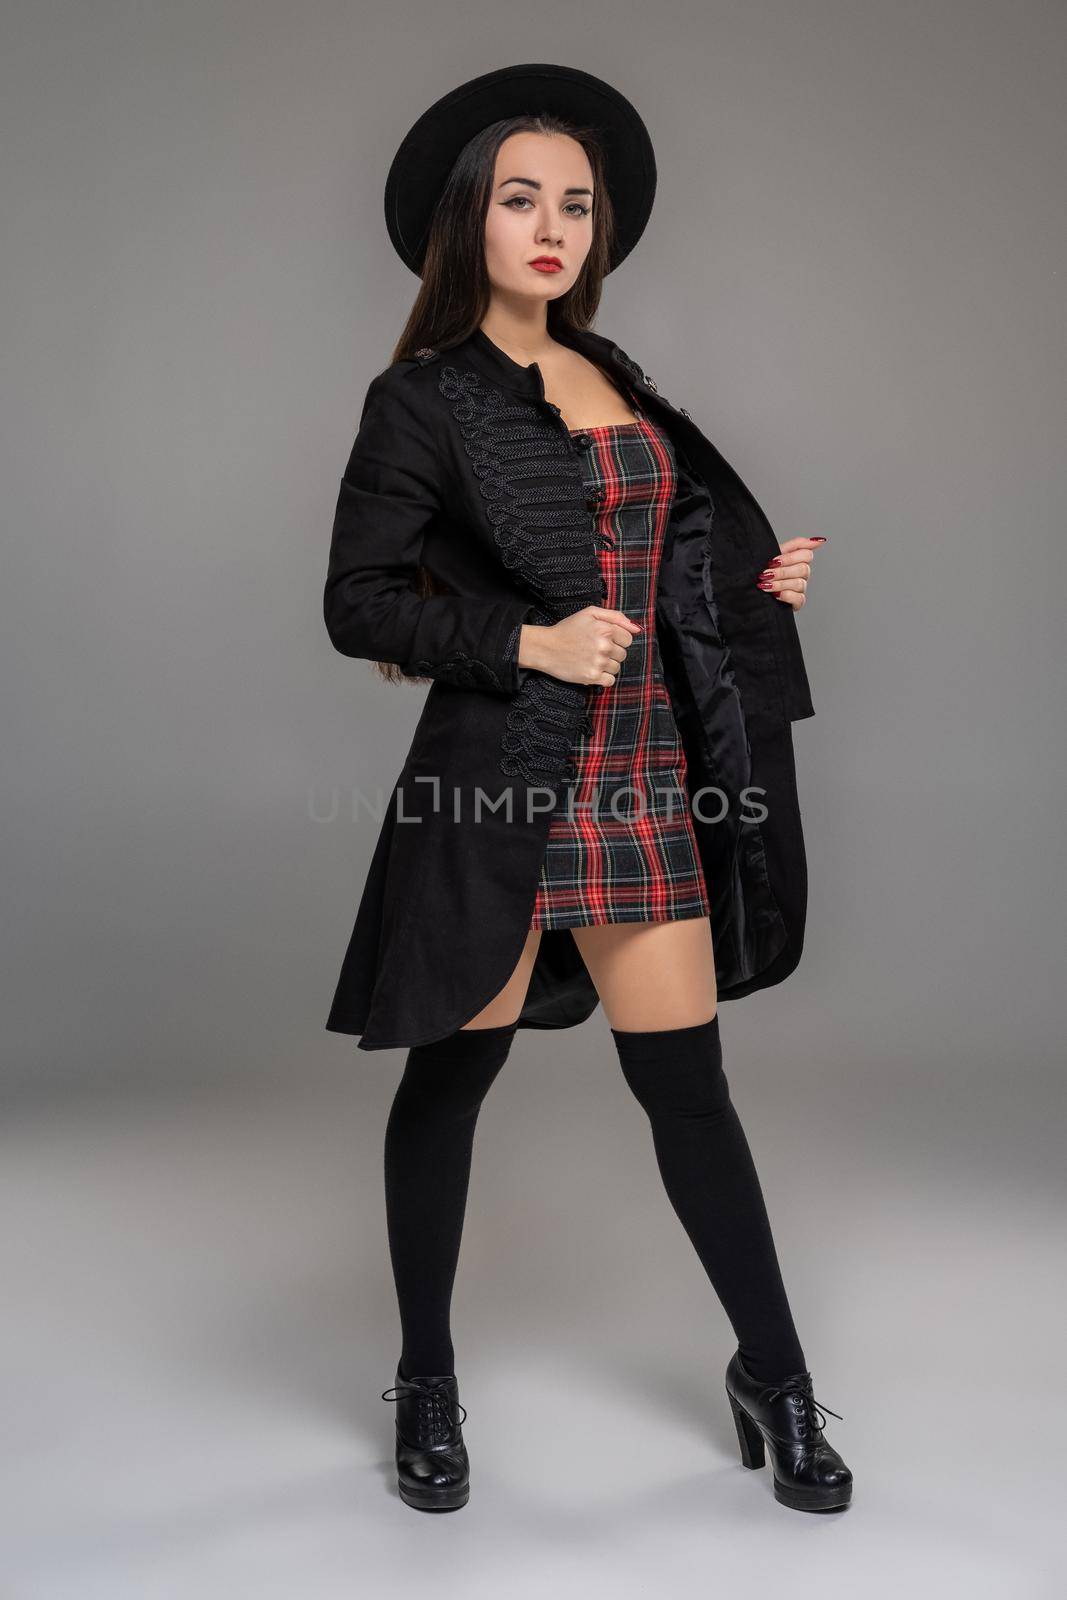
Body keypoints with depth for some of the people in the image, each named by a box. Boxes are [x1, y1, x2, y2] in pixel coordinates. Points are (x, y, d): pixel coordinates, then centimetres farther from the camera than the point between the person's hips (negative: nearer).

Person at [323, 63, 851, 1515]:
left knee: (688, 1082, 8)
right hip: (497, 781, -5)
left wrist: (755, 585, 10)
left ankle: (774, 1376, 24)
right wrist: (528, 645, -17)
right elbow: (358, 602, -7)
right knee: (451, 1079, 7)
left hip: (644, 774, 5)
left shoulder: (613, 376, 16)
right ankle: (427, 1383, 27)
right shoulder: (424, 398, -3)